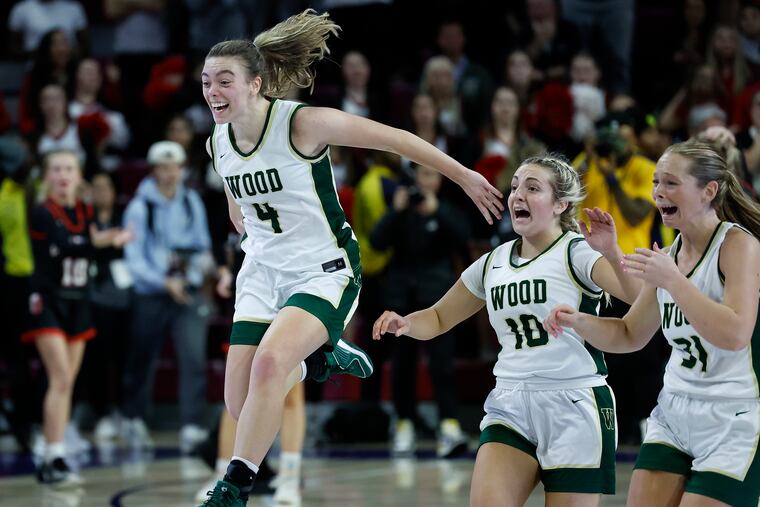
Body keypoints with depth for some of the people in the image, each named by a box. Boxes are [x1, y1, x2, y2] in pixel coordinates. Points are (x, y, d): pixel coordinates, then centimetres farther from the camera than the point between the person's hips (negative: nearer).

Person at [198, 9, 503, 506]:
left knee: (269, 361, -30)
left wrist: (464, 176, -4)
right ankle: (319, 356, 31)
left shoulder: (303, 122, -19)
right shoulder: (219, 143, -1)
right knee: (241, 405, 0)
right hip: (262, 274, 6)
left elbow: (393, 138, -10)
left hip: (324, 271, -6)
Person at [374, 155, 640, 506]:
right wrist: (405, 324, 1)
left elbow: (640, 298, -20)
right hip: (510, 409, 5)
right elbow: (438, 318, 22)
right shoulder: (493, 263, 13)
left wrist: (612, 253, -37)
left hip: (573, 409, -5)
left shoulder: (577, 253, -5)